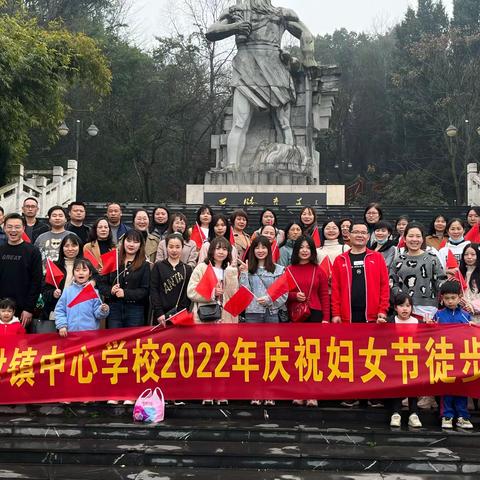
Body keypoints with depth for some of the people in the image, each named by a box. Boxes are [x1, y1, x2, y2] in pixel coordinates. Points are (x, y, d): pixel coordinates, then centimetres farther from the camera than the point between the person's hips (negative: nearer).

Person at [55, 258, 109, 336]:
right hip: (71, 332, 1)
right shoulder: (67, 291, 4)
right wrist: (62, 325, -5)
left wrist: (102, 310, -22)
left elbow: (97, 313, -1)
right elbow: (60, 310, 6)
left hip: (91, 332, -1)